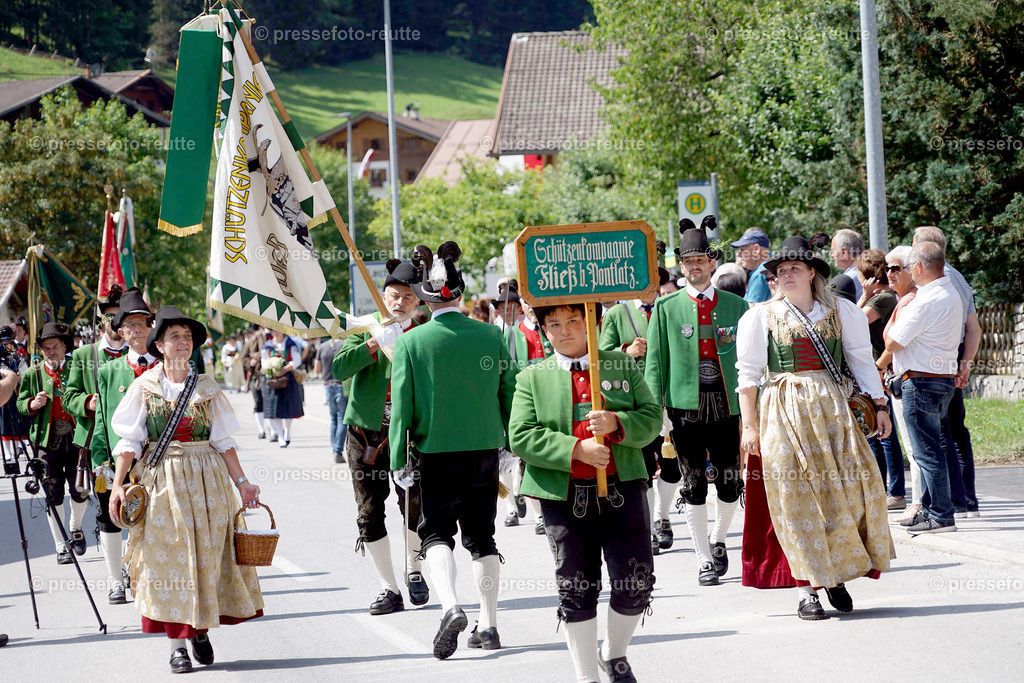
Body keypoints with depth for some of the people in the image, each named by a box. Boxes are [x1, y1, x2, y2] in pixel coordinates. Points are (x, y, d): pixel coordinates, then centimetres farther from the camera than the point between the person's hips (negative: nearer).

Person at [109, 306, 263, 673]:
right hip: (161, 480, -2)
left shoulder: (206, 387, 6)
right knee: (169, 556, -5)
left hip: (206, 479, 2)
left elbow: (222, 440, 8)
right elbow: (130, 440, 0)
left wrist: (241, 482, 2)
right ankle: (177, 642, -3)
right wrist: (118, 484, -9)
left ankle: (201, 629, 16)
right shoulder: (144, 387, 2)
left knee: (206, 555, 0)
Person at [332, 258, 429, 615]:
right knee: (369, 513, 1)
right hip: (365, 433, 1)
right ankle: (389, 588, 11)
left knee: (414, 506, -8)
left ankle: (413, 570, 20)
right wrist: (374, 343, -21)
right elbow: (338, 369, -11)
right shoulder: (366, 329, 4)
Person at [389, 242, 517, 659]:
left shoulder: (411, 342, -7)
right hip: (485, 449, 2)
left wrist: (399, 461, 1)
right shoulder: (490, 335, -1)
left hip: (437, 452, -2)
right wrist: (513, 446, 15)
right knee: (481, 535, 14)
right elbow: (509, 394, 5)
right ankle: (488, 625, 15)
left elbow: (402, 406, -6)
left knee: (436, 532, 4)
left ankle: (450, 605, -22)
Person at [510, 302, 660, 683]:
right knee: (575, 590, 3)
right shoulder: (532, 378, 7)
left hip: (622, 489, 1)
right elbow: (521, 436, -3)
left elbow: (652, 418, 6)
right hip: (564, 496, -1)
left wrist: (617, 423, -15)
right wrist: (576, 450, -15)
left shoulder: (624, 366, 11)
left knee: (636, 583, -1)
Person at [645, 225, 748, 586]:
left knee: (730, 482, 4)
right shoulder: (666, 308, 5)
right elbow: (655, 363, 3)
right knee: (693, 484, -1)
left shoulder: (736, 306, 9)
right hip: (685, 405, -1)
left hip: (728, 405, 1)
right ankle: (704, 559, 8)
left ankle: (718, 541, 28)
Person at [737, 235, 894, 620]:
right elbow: (749, 373, 5)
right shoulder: (761, 317, 6)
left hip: (831, 407, 2)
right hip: (783, 411, -2)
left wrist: (879, 404, 5)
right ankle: (807, 589, -1)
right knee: (796, 497, -5)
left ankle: (837, 575, 11)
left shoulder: (841, 312, 10)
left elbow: (861, 360, 13)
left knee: (848, 486, -6)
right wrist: (749, 425, -1)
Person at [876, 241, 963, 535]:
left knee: (928, 452, -6)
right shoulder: (951, 295, 14)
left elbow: (893, 342, -14)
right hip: (945, 378, 10)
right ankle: (929, 509, 22)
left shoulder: (926, 301, -18)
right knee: (930, 450, 16)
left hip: (921, 382, -10)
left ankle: (941, 516, -4)